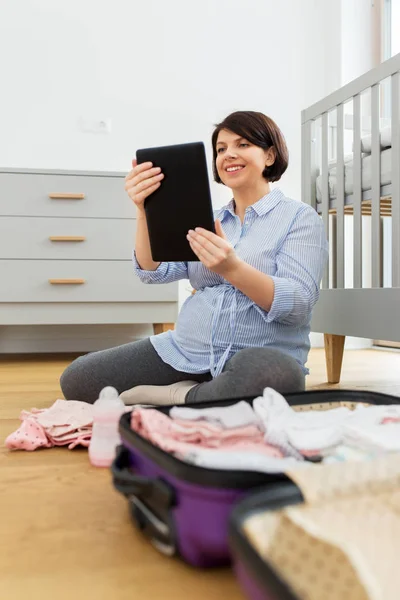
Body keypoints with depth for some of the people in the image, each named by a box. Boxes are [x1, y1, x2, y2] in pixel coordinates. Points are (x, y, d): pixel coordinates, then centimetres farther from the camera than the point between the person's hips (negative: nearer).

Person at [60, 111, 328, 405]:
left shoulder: (300, 217, 1)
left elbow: (298, 305, -15)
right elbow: (153, 271, 1)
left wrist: (231, 268, -31)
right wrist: (144, 210, -16)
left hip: (261, 359, -4)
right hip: (186, 352, 5)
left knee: (279, 376, -41)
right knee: (77, 378, -8)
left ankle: (175, 398, -16)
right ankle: (199, 396, -3)